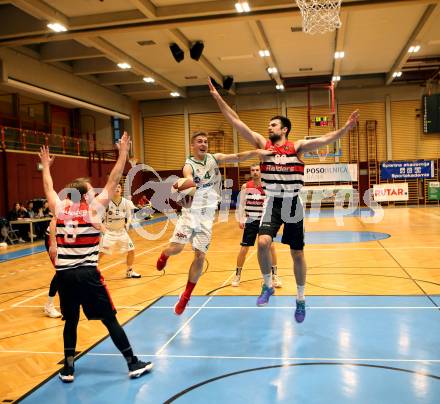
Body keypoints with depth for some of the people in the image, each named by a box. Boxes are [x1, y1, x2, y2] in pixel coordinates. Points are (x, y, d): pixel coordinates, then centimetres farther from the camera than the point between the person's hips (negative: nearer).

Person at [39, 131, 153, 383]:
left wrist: (46, 166, 38)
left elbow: (49, 188, 24)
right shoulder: (93, 209, -4)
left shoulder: (60, 210, 6)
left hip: (64, 274, 4)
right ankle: (133, 364, 10)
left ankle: (68, 367, 23)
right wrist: (123, 153, -2)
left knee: (71, 321, 17)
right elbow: (113, 182, -5)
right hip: (87, 274, -4)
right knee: (110, 320, 3)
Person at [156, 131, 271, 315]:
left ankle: (185, 297, 15)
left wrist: (255, 152, -26)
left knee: (200, 256, 0)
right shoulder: (189, 166, -10)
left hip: (207, 216, 3)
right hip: (190, 213, -3)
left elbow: (237, 157, -10)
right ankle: (164, 255, 25)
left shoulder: (214, 158, 2)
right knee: (176, 248, -15)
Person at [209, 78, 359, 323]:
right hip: (272, 204, 1)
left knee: (297, 254, 7)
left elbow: (324, 140, -18)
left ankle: (300, 300, 26)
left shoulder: (297, 147, -4)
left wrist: (346, 128, -35)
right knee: (263, 243, -21)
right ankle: (268, 286, 4)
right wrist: (218, 98, -9)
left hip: (293, 205, -1)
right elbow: (237, 123, -3)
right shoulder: (263, 144, 2)